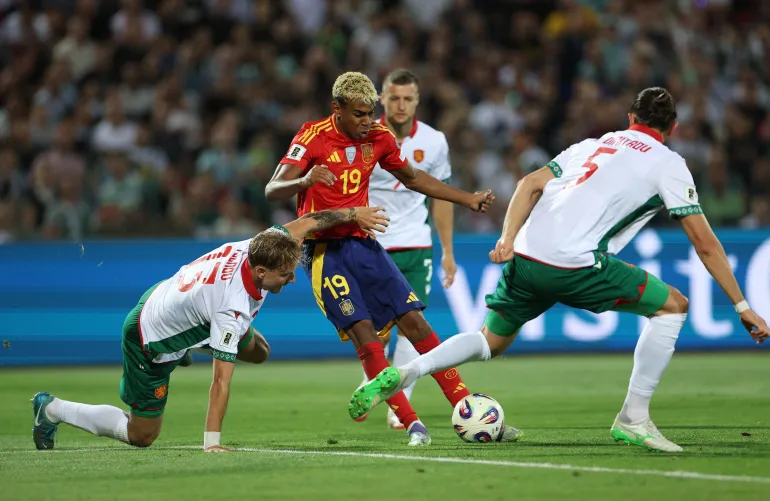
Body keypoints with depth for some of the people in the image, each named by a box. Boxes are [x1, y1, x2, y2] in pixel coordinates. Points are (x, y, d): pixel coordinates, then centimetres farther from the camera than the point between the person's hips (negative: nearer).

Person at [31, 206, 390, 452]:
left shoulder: (254, 247, -22)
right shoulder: (232, 310, -40)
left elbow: (306, 222, -4)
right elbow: (221, 382, -37)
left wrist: (354, 214, 1)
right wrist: (212, 443, -35)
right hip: (151, 341, -8)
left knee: (258, 352, 16)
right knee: (142, 436, 2)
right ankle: (52, 410, 14)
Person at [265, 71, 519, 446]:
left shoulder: (378, 137, 3)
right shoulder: (313, 137, -14)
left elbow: (412, 178, 21)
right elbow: (272, 191, -22)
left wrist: (467, 200, 19)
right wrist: (304, 180, -43)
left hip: (362, 243, 5)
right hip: (323, 250, -5)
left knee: (414, 321, -2)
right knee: (364, 334, -17)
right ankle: (411, 424, -13)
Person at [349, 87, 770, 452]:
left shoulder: (594, 144, 26)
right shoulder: (668, 164, 10)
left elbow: (531, 183, 14)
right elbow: (705, 244, 6)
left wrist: (508, 239, 5)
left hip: (523, 257, 6)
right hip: (574, 266, -6)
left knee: (491, 340, 27)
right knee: (673, 306, 9)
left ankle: (404, 373, 6)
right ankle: (633, 419, 4)